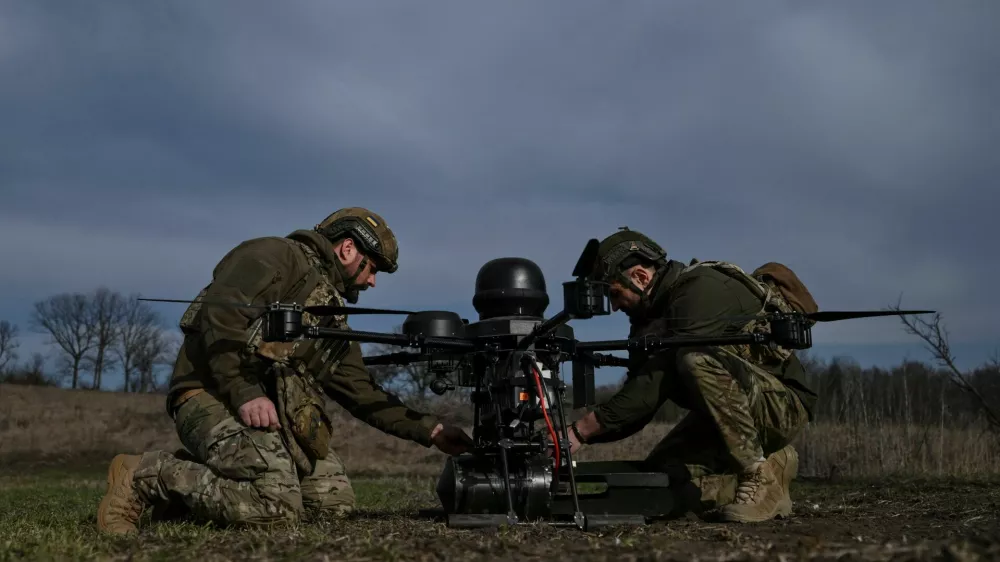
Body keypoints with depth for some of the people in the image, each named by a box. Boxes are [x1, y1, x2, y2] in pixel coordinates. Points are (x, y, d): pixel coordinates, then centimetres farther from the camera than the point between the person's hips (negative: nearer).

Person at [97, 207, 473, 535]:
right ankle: (144, 477, -9)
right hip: (214, 395, -9)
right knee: (274, 508, -26)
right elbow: (220, 315, -17)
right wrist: (246, 393, -25)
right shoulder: (279, 256, -2)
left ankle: (201, 474, 7)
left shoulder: (332, 319, 25)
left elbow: (361, 393, 22)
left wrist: (430, 431, 15)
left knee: (334, 502, -1)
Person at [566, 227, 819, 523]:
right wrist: (578, 433, -8)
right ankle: (772, 462, 5)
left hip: (779, 404, -9)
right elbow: (638, 401, 6)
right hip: (724, 416, 9)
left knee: (697, 360, -34)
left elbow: (659, 378, -28)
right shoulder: (651, 315, 8)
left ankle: (759, 474, -20)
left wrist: (582, 430, -27)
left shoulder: (702, 290, -21)